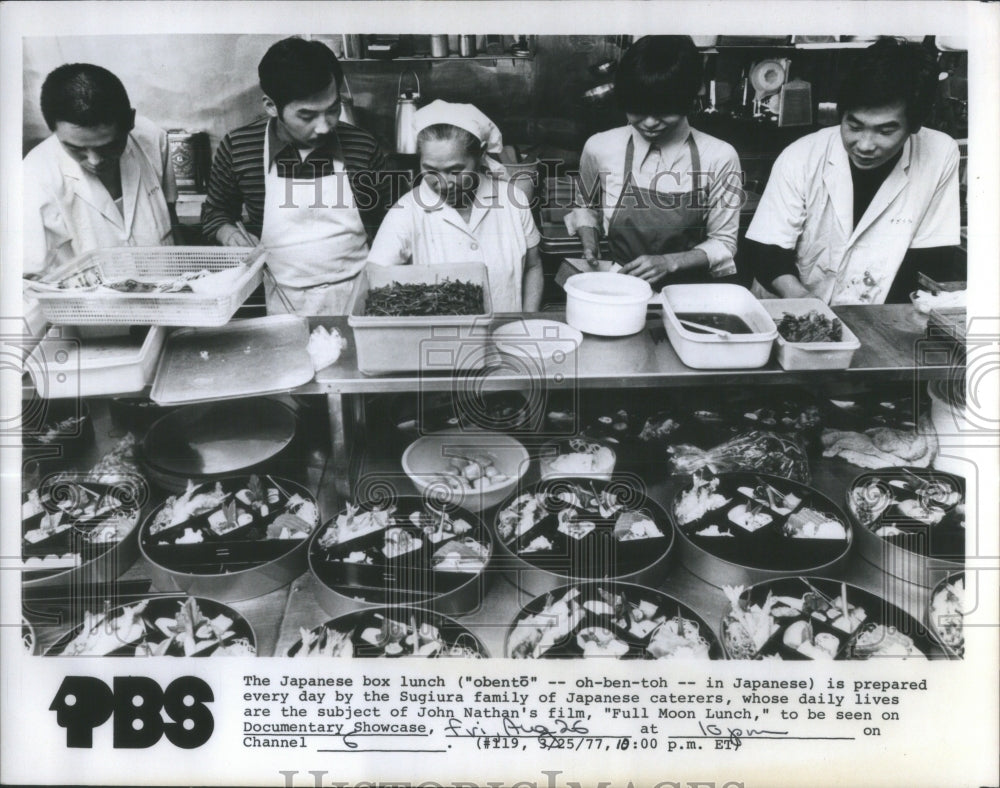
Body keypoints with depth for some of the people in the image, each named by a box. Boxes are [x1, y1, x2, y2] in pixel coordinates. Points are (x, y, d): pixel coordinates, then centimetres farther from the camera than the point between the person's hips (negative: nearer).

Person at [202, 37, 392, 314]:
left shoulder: (363, 148, -6)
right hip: (284, 302, 0)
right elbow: (215, 211, 12)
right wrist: (228, 232, -9)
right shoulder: (237, 149, -6)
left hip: (359, 294, 0)